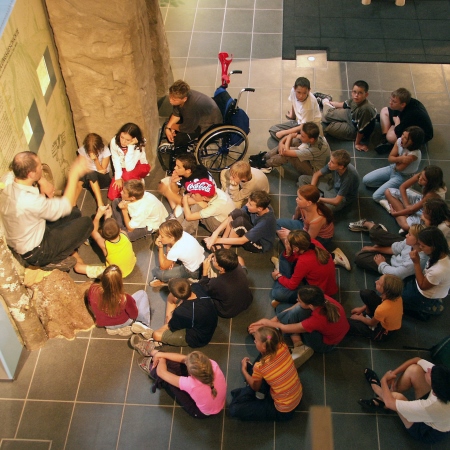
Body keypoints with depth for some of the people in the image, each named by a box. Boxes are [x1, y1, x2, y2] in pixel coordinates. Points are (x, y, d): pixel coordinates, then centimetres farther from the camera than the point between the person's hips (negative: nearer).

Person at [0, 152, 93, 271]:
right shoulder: (29, 201, -35)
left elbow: (49, 191, 6)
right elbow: (66, 206, -21)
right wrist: (74, 175, -16)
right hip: (34, 253, -8)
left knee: (75, 213, 13)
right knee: (86, 223, -3)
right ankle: (52, 261, 5)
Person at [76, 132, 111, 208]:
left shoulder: (105, 150, -15)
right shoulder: (82, 150, -9)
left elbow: (102, 171, -10)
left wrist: (96, 159, -26)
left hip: (103, 178, -2)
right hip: (88, 178, 2)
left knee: (91, 174, -37)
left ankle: (100, 204, -43)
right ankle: (72, 205, -40)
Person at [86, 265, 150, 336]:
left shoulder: (93, 289, -33)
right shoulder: (125, 299, -41)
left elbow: (90, 303, -6)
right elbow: (134, 315, -18)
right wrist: (131, 302, 1)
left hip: (103, 323, 3)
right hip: (122, 323, -3)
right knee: (142, 293, 14)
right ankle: (143, 324, 19)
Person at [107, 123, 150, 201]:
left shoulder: (139, 146, -31)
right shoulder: (114, 141, -23)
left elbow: (129, 168, -40)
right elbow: (116, 160, -10)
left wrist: (130, 146, -43)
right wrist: (118, 177, -19)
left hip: (140, 167, -4)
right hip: (122, 169, 4)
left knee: (127, 175, -40)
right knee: (112, 196, -10)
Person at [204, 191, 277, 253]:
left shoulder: (266, 221, -37)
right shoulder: (255, 206, -19)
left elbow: (242, 241, -32)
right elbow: (231, 217, -15)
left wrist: (218, 240, -26)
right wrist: (215, 234, -24)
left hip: (261, 245, -7)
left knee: (240, 221, -32)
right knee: (237, 213, -19)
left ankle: (225, 248, -10)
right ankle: (223, 241, -9)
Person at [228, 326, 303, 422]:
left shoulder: (260, 366, -28)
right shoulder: (283, 347, -18)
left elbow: (255, 387, -4)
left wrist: (243, 370, 9)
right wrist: (258, 334, 7)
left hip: (283, 412, -6)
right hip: (298, 396, 6)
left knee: (234, 409, -6)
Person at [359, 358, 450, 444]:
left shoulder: (429, 407, -44)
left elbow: (389, 403, -30)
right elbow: (417, 360, -11)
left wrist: (384, 380, -13)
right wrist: (393, 373, -16)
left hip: (429, 433, -5)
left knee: (396, 396, -25)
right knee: (414, 369, -15)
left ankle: (376, 386, 16)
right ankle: (383, 397, 11)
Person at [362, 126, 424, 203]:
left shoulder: (414, 154, -33)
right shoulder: (399, 141, -14)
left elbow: (399, 168, -26)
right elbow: (390, 158, -11)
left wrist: (396, 158, -12)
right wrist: (400, 158, -29)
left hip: (402, 177, -7)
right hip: (392, 168, 7)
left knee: (377, 196, -17)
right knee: (366, 180, 3)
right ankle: (388, 183, 10)